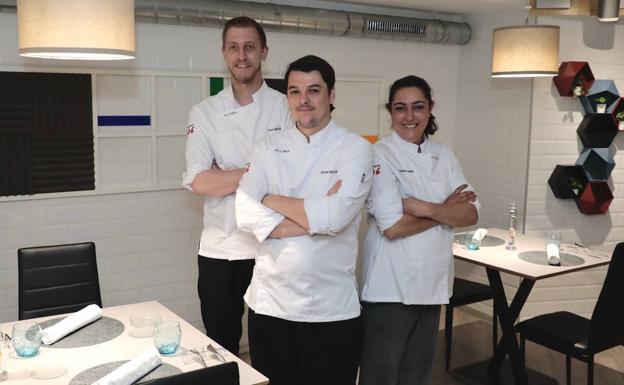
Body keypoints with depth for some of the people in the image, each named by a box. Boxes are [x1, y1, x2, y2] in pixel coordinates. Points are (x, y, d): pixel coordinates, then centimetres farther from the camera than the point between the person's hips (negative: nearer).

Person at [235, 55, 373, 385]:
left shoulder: (355, 149, -4)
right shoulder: (268, 148, 5)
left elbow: (336, 216, -19)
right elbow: (245, 213, -9)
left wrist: (273, 200, -8)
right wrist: (316, 215, -16)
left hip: (330, 307, -2)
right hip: (270, 302, 3)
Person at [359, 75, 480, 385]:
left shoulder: (443, 156, 8)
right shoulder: (379, 156, -10)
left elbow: (471, 214, -1)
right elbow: (392, 226, -20)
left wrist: (425, 208, -16)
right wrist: (446, 209, -10)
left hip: (432, 283, 6)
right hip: (391, 286, -6)